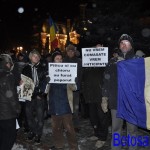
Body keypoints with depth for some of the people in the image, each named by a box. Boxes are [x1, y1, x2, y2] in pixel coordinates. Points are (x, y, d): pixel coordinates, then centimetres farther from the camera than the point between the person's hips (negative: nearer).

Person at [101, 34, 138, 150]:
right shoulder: (113, 62, 7)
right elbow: (106, 81, 6)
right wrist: (104, 99, 1)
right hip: (116, 101, 1)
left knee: (132, 129, 9)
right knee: (116, 129, 10)